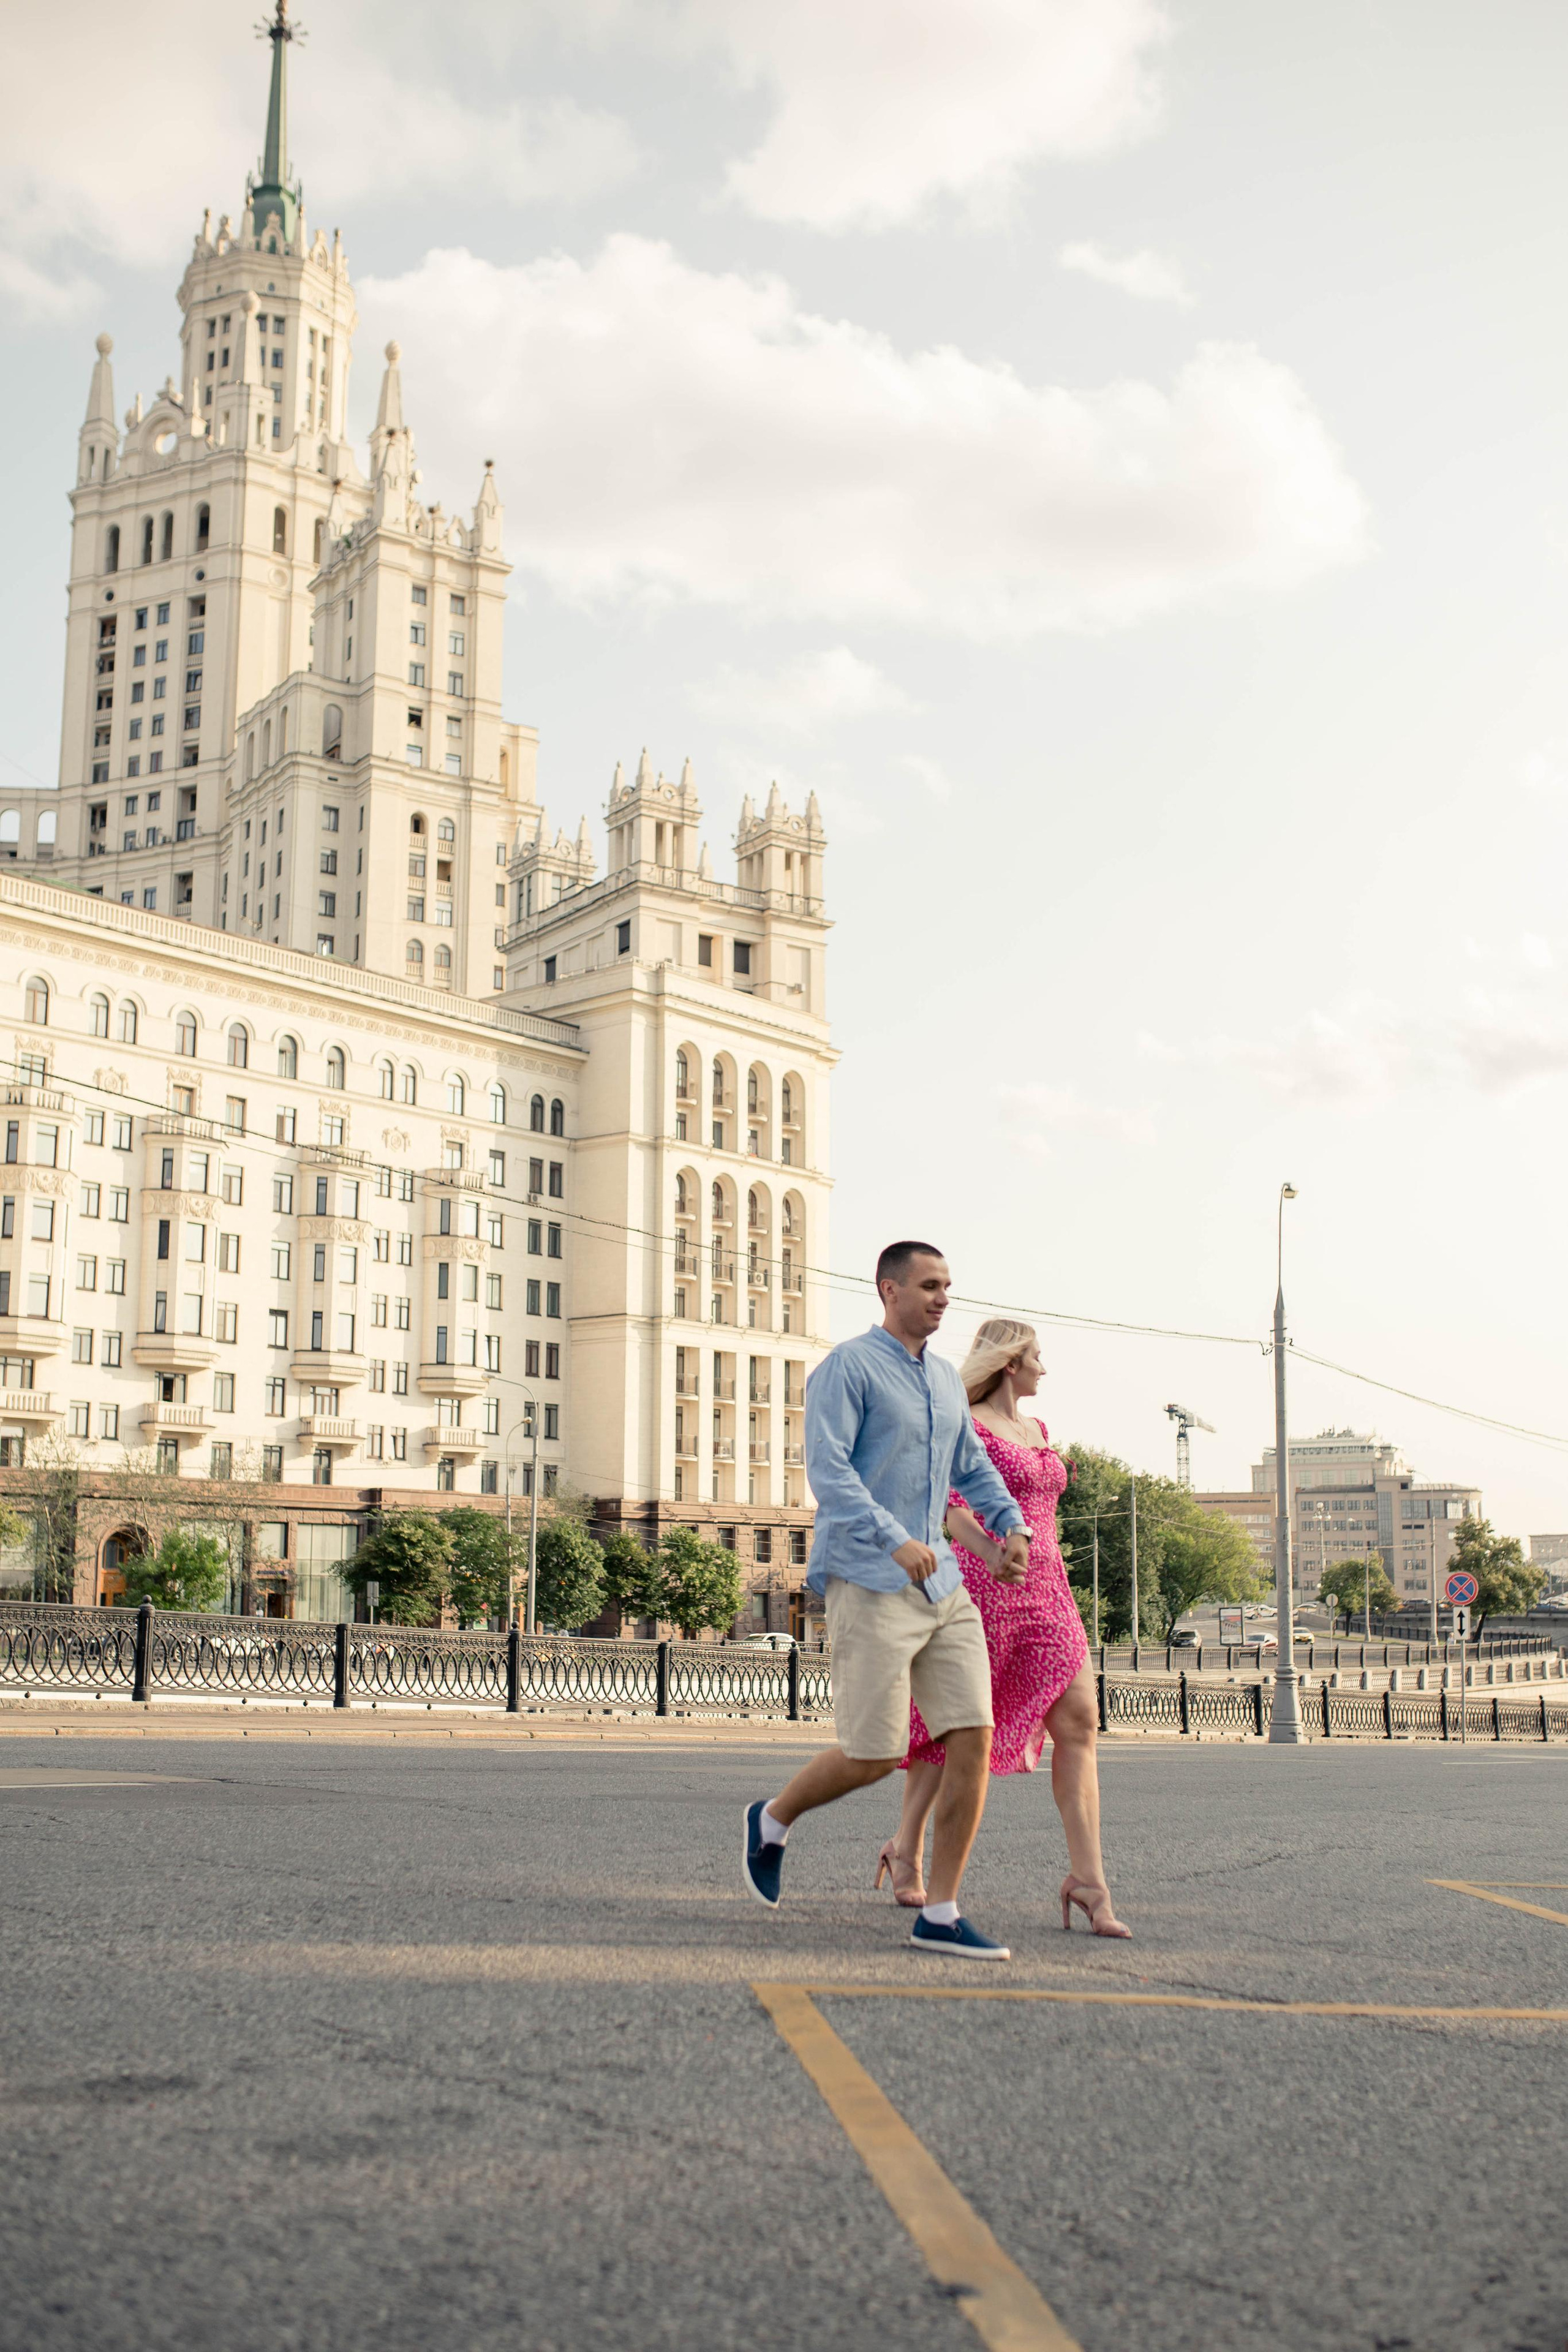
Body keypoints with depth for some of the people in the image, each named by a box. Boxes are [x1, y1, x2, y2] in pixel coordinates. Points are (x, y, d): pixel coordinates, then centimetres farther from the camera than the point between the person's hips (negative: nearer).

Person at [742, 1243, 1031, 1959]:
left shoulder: (946, 1378, 17)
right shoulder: (848, 1368, -6)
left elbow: (972, 1466, 27)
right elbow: (828, 1470, -17)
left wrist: (1012, 1526, 9)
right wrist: (894, 1541, -29)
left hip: (941, 1583, 7)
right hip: (869, 1584, -7)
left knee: (974, 1737, -4)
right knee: (873, 1756, -5)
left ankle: (940, 1915, 3)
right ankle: (772, 1820, 25)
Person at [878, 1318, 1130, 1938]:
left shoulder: (1036, 1431, 19)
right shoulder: (967, 1428, -4)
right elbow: (956, 1509, -16)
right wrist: (998, 1557, -30)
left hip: (1045, 1591, 7)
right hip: (983, 1584, -7)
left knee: (1077, 1720, -8)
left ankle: (1087, 1879, -10)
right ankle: (906, 1850, 24)